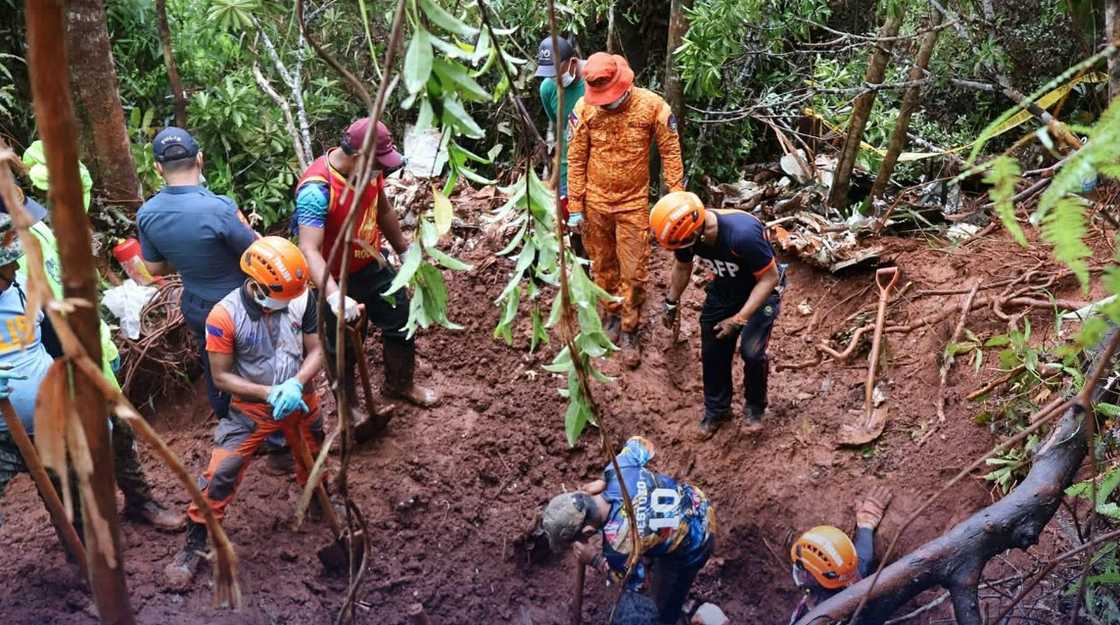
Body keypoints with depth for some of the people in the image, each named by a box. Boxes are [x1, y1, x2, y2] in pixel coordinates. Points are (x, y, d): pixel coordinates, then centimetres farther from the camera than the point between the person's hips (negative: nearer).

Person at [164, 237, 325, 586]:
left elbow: (316, 351, -11)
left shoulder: (302, 298, -19)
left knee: (313, 460, 24)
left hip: (300, 400, 3)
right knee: (220, 474, -10)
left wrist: (295, 384, -30)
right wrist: (270, 393, -29)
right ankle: (194, 544, 9)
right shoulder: (224, 316, -27)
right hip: (252, 408, -3)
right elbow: (221, 377, -19)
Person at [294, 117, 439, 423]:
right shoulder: (317, 189, -34)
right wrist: (334, 297, -54)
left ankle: (400, 384, 45)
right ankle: (348, 406, 38)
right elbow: (310, 250, -41)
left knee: (401, 323, 20)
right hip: (338, 280, -7)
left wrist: (404, 251, 19)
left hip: (373, 266, 7)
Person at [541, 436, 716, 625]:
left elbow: (632, 581, -17)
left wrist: (594, 560, -10)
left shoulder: (618, 544, -39)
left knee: (664, 608, 18)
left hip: (692, 549, -7)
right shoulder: (618, 469, -27)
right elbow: (638, 444, -2)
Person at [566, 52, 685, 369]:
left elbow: (670, 152, -6)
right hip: (595, 203, 2)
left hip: (633, 204, -1)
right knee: (603, 265, 16)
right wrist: (575, 207, -3)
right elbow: (575, 159, -4)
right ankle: (612, 313, 39)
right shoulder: (584, 108, -12)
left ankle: (630, 330, 20)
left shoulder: (652, 105, -14)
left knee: (634, 272, 2)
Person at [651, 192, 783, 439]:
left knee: (752, 352, -16)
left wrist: (739, 319, -30)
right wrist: (671, 304, 9)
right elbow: (682, 268, 1)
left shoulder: (742, 234, -41)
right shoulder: (686, 231, -22)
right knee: (712, 352, 6)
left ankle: (755, 407, 12)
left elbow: (770, 278, -29)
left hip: (761, 289, -5)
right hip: (724, 289, 5)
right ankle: (716, 409, 28)